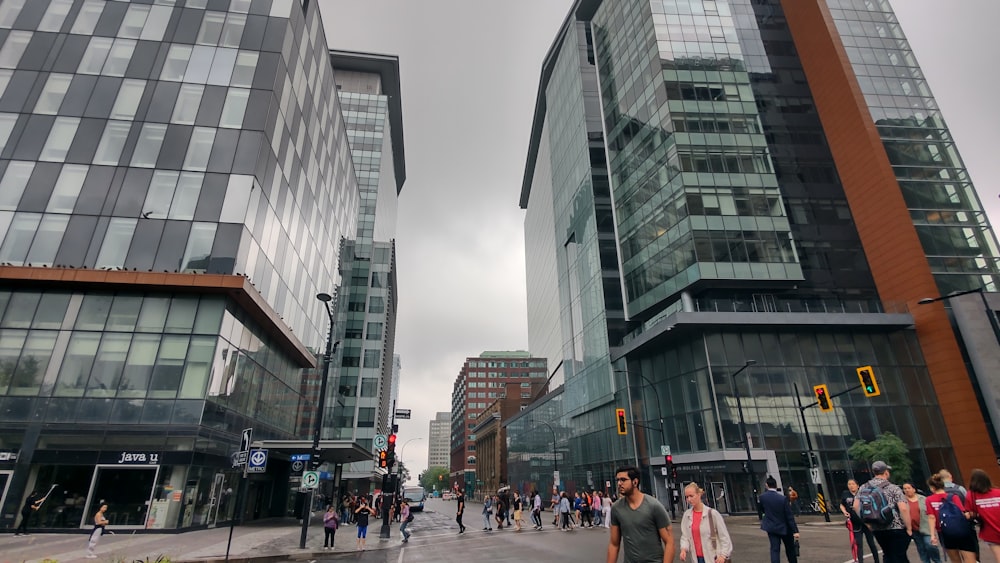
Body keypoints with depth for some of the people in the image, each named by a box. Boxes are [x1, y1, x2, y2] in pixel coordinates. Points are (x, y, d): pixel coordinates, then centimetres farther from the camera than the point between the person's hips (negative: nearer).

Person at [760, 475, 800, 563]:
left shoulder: (762, 497, -11)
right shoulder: (783, 498, -19)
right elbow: (790, 516, -16)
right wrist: (795, 531, -11)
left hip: (771, 527, 1)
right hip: (784, 527, -1)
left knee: (774, 549, 2)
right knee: (790, 548, 19)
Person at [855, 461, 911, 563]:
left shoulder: (863, 488, 6)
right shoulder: (893, 489, -8)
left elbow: (856, 506, 3)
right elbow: (903, 509, -18)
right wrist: (909, 528, -7)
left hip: (876, 529, 4)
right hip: (897, 528, -4)